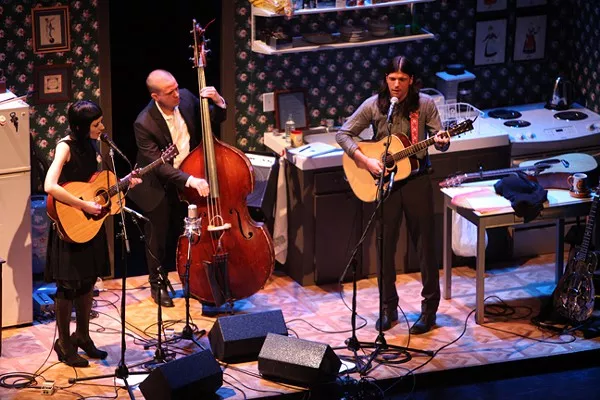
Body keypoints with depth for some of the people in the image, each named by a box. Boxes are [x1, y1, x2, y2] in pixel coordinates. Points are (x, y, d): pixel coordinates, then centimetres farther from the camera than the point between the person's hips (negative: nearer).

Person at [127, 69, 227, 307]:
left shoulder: (186, 98, -14)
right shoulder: (144, 125, -29)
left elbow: (214, 121, 1)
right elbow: (158, 165, -30)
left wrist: (218, 102, -21)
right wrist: (190, 180, -40)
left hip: (189, 176, 4)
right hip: (158, 188, -4)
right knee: (157, 239, 12)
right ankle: (157, 285, 32)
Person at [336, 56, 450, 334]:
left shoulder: (425, 104, -4)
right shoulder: (374, 105, -4)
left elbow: (439, 139, -2)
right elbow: (343, 134, -2)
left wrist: (441, 142, -26)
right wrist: (365, 160, -14)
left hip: (416, 178, -1)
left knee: (425, 244, 1)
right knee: (386, 246, 6)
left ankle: (429, 309, 10)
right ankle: (388, 308, 18)